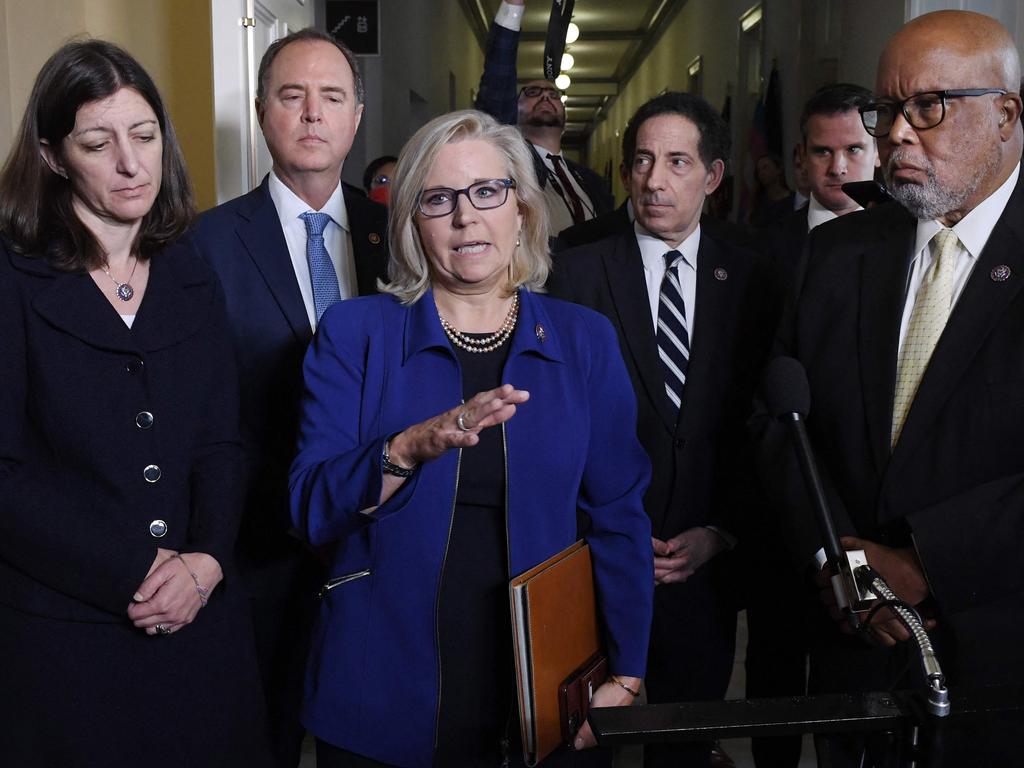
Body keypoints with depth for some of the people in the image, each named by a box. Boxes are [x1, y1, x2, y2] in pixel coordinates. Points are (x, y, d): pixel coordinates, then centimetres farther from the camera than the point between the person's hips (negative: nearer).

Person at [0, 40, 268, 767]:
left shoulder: (193, 281, 8)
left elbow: (221, 445, 5)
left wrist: (206, 561, -11)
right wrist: (135, 570, -15)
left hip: (200, 619, 4)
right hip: (61, 627, -4)